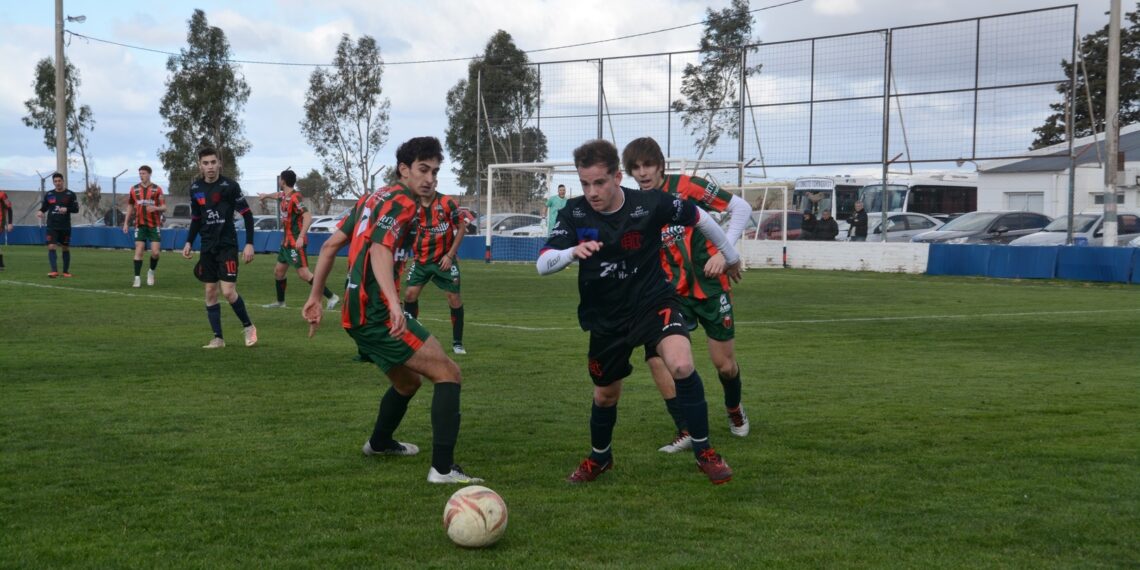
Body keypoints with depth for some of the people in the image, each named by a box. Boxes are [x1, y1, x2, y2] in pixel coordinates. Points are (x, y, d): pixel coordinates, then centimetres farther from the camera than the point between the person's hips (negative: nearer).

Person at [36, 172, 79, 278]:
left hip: (65, 227, -1)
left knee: (65, 248, 8)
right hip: (52, 226, 1)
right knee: (51, 247, -14)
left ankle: (66, 271, 21)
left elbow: (76, 209, -2)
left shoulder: (70, 194, -1)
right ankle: (54, 271, -17)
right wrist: (40, 212, -10)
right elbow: (44, 207, 13)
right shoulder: (49, 195, 5)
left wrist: (67, 209, -21)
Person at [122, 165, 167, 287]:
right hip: (140, 225, 1)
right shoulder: (134, 189, 6)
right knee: (138, 251, -6)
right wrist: (126, 223, 9)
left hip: (154, 225, -1)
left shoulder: (157, 189, -1)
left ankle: (151, 271, 21)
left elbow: (164, 207, -2)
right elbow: (130, 207, 14)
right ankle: (137, 278, -3)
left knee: (155, 252, -6)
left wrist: (156, 208, -23)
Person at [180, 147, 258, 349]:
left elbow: (247, 215, -6)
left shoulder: (230, 186, -10)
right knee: (210, 292, 5)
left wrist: (249, 244, -11)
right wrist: (189, 242, 5)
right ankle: (218, 338, 12)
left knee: (228, 292, -12)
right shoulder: (195, 188, 5)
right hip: (208, 247, 5)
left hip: (227, 245, -5)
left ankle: (248, 326, 11)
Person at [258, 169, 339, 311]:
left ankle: (331, 297, -14)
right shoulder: (285, 196, 10)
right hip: (287, 241, 10)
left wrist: (301, 237, -34)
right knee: (278, 271, 15)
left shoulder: (295, 198, -18)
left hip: (295, 242, -10)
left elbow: (308, 217, -27)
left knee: (304, 273, -15)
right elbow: (278, 194, 36)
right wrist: (266, 195, 56)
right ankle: (280, 302, 29)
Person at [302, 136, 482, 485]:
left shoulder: (372, 199, 18)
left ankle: (380, 443, 51)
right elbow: (379, 251, -26)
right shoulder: (403, 203, -9)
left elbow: (330, 245, 19)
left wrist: (315, 297, 22)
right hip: (378, 313, -9)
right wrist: (394, 305, -38)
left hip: (357, 315, 9)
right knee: (448, 374, -9)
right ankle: (443, 468, -18)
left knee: (408, 382, 29)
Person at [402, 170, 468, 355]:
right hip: (421, 259, 2)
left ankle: (457, 343, 8)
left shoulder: (447, 203, -11)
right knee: (410, 294, -8)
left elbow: (462, 227, -5)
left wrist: (450, 255, -10)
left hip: (444, 260, -2)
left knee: (455, 298, -4)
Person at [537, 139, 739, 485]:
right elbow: (542, 264, -20)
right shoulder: (575, 213, -13)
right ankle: (599, 457, 46)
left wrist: (730, 255, 14)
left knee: (682, 366, -28)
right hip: (605, 318, 3)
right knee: (605, 395, 15)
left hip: (653, 301, -3)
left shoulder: (651, 204, -18)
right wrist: (573, 252, -41)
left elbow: (697, 217, 0)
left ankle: (704, 452, -10)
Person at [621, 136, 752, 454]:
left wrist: (724, 252, -14)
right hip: (673, 293, 3)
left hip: (711, 287, -3)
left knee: (724, 364, 4)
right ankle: (685, 432, -3)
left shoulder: (685, 187, -11)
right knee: (656, 358, -15)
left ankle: (734, 409, 39)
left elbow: (741, 207, -8)